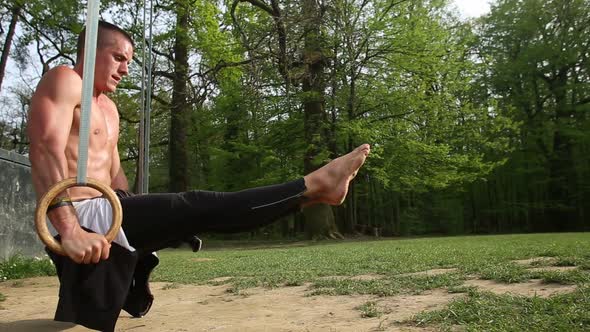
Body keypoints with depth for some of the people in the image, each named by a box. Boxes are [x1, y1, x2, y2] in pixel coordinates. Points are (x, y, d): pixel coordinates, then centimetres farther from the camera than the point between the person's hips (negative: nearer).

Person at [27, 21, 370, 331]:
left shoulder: (108, 108, 27)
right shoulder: (64, 80, -5)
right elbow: (46, 150, -22)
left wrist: (138, 224, 20)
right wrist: (70, 228, -33)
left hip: (103, 217, 13)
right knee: (197, 208, -17)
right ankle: (314, 185, -16)